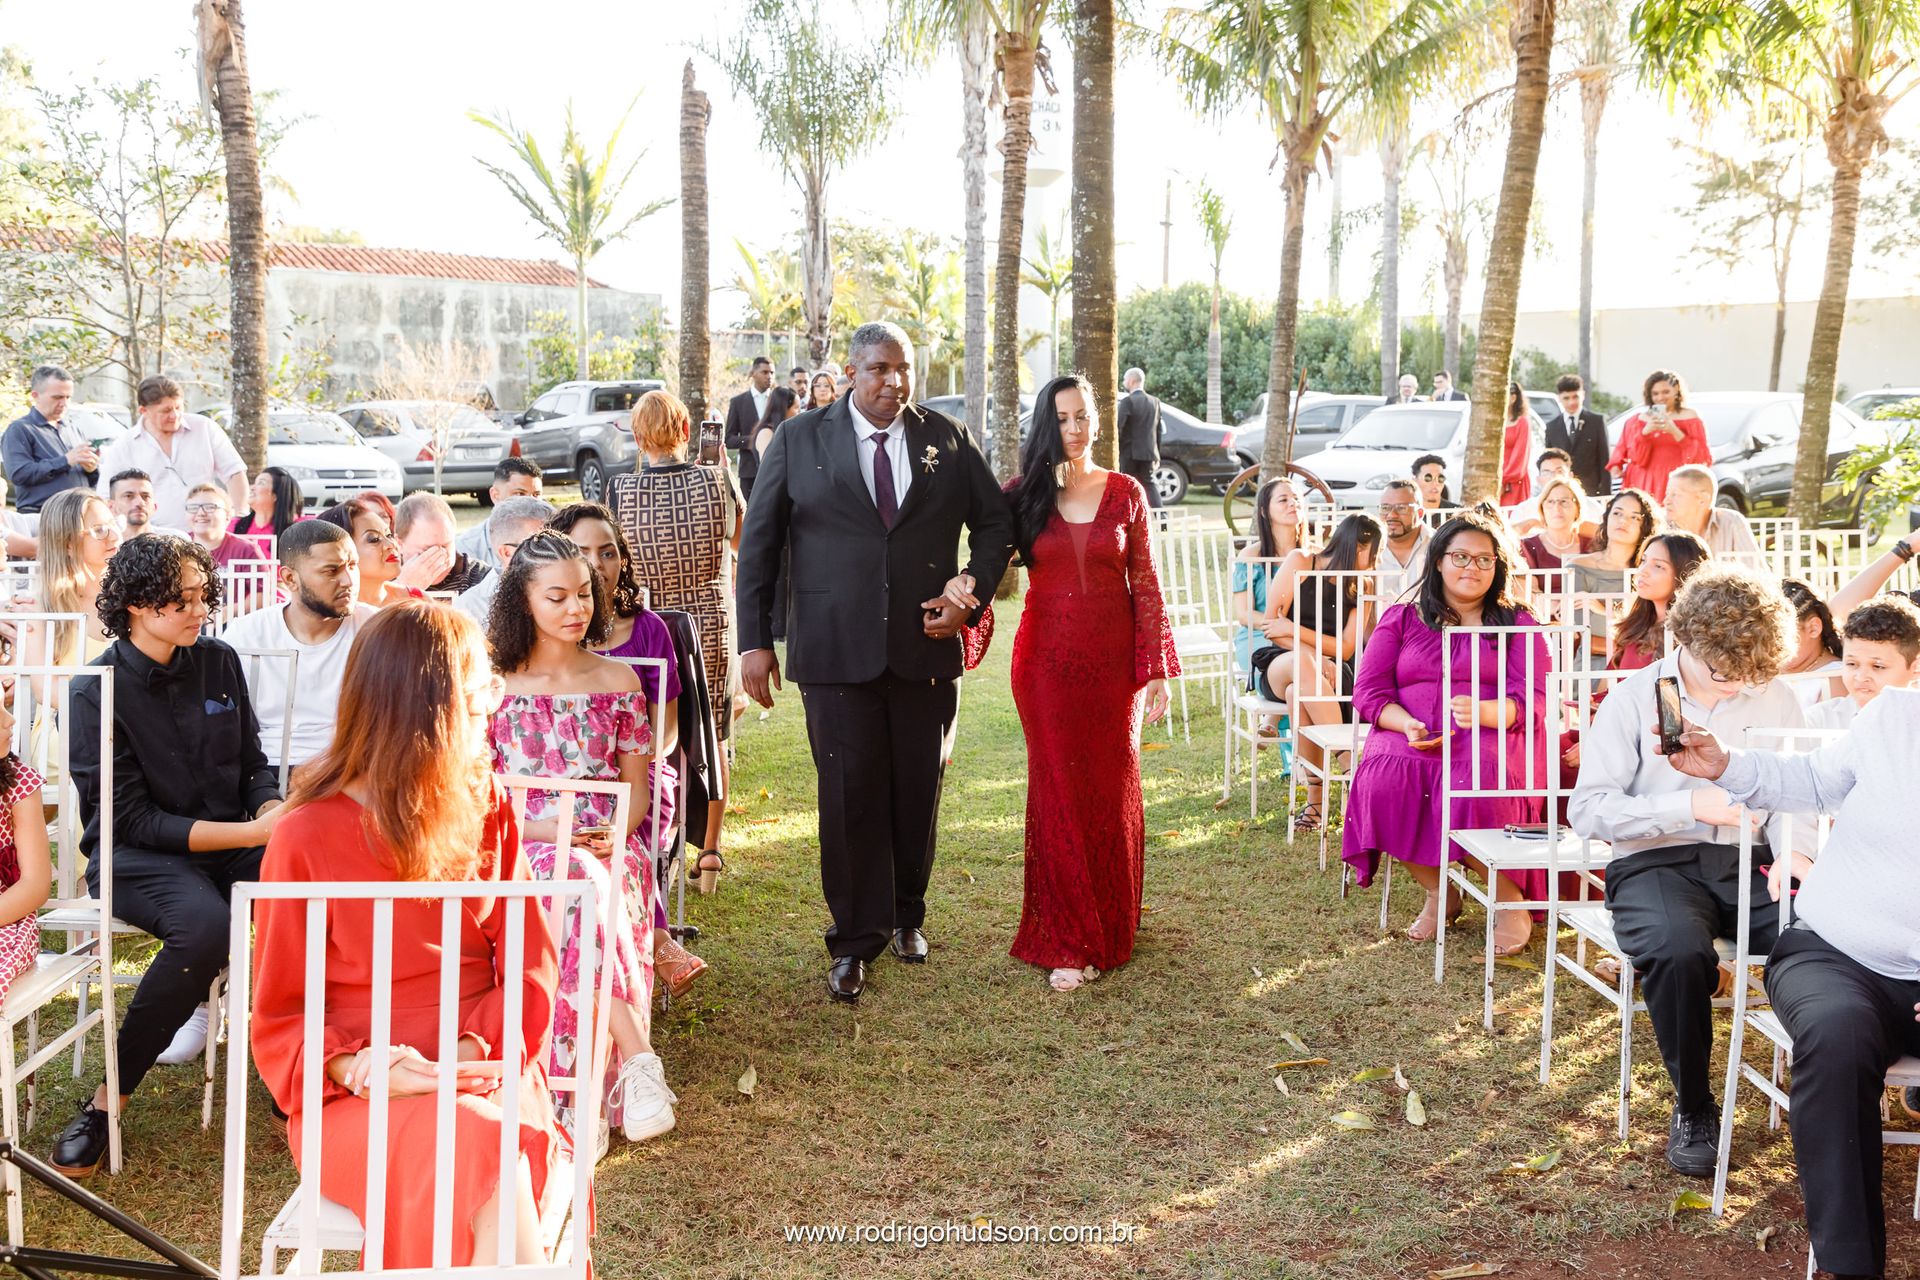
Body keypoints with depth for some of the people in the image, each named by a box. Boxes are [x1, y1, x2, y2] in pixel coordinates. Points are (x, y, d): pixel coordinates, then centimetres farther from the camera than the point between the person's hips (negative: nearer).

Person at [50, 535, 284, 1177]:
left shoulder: (218, 662, 7)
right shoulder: (98, 693, -8)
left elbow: (254, 765, 13)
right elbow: (131, 819, -12)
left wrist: (274, 815, -11)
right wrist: (251, 833, -19)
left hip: (230, 844, 5)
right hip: (135, 856, -4)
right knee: (203, 925, -36)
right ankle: (109, 1098, -19)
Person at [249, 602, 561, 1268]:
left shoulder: (486, 806, 9)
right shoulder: (305, 839, -3)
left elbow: (529, 963, 4)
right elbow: (278, 1017, 1)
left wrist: (474, 1049, -15)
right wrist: (358, 1071, -20)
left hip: (483, 1074, 3)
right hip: (360, 1104, -2)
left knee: (498, 1151, -33)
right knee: (477, 1148, -34)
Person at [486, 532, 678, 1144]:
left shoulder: (618, 680, 13)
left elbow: (637, 784, 14)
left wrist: (616, 835, -8)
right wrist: (540, 827, -11)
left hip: (607, 846, 1)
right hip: (521, 844, -1)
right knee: (563, 883, -37)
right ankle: (636, 1059, -38)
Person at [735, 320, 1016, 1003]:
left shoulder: (949, 440, 7)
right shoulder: (800, 439, 2)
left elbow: (994, 523, 16)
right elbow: (759, 543, 4)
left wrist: (972, 596, 0)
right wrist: (756, 640, -1)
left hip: (926, 648, 2)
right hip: (836, 652, -2)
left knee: (918, 792, 11)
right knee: (851, 795, 0)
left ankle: (906, 915, 32)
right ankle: (855, 941, 13)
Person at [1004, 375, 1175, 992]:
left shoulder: (1126, 493, 3)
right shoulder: (1022, 495, 2)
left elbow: (1145, 585, 3)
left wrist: (1156, 669, -1)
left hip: (1112, 660, 1)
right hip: (1047, 659, -1)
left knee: (1112, 794, 7)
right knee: (1058, 795, 1)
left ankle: (1111, 927, 25)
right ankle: (1068, 942, 8)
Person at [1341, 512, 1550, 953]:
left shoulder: (1517, 624, 16)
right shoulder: (1401, 619, 19)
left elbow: (1533, 700, 2)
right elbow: (1369, 690, 9)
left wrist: (1485, 711, -21)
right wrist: (1406, 724, -13)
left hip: (1491, 737, -2)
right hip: (1408, 737, 2)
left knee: (1478, 784, -37)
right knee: (1385, 781, -33)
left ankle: (1510, 898, -11)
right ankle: (1438, 891, -9)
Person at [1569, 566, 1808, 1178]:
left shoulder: (1775, 698, 12)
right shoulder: (1633, 699, 1)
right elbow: (1587, 808, -5)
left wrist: (1794, 853, -11)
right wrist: (1691, 806, -15)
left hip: (1747, 862, 3)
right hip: (1655, 863, -3)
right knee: (1678, 948, -37)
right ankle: (1693, 1108, -12)